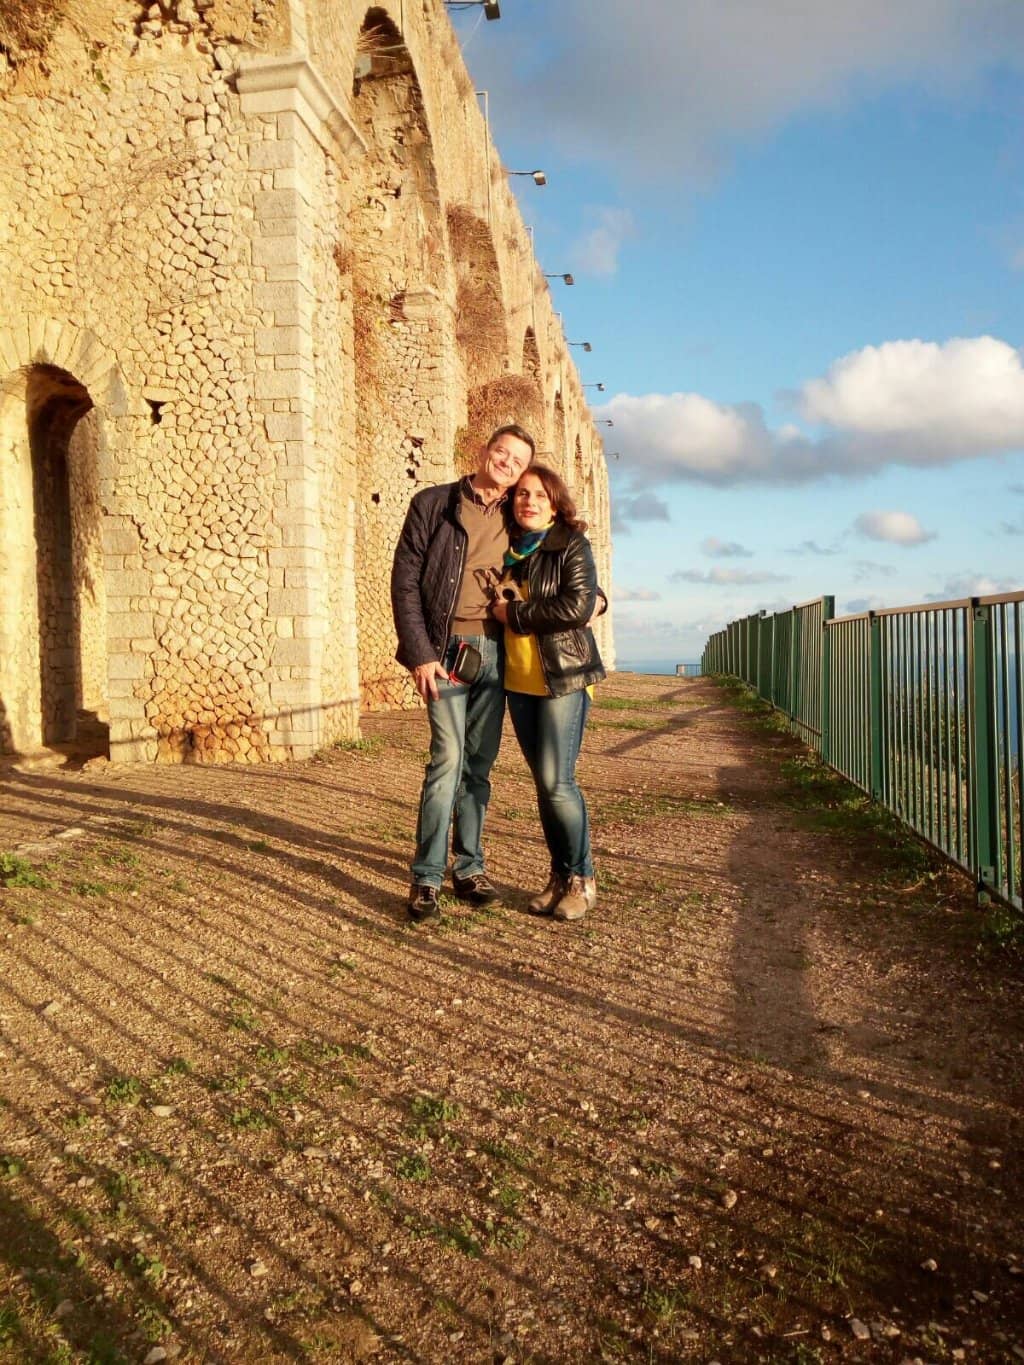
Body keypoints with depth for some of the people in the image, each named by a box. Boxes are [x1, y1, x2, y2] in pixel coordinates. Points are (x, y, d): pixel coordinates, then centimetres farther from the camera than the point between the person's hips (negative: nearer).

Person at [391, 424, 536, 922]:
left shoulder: (514, 519, 13)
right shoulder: (433, 504, 1)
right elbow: (404, 582, -4)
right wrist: (419, 654, -11)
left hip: (495, 651, 4)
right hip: (447, 647, -4)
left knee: (480, 762, 7)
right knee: (449, 757, -12)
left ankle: (469, 867, 17)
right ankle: (426, 877, -3)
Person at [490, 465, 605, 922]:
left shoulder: (571, 545, -5)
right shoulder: (507, 549, 12)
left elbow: (578, 605, -17)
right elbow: (496, 600, 21)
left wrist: (515, 615, -12)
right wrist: (500, 600, -3)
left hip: (562, 677, -6)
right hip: (518, 680, 6)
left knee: (557, 781, -8)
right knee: (543, 783, 10)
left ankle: (582, 879, 9)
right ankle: (559, 875, 22)